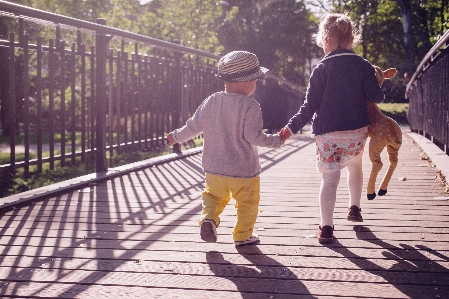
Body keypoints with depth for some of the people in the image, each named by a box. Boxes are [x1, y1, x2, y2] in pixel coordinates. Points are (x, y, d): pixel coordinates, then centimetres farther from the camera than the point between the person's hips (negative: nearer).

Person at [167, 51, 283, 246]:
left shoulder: (211, 101, 0)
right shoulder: (250, 106, -16)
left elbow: (194, 126, 5)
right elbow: (253, 136, -19)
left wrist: (177, 137, 21)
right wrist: (276, 140, -7)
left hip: (214, 167, 4)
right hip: (244, 169, -4)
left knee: (213, 195, 23)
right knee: (247, 203, 14)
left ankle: (208, 218, -1)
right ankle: (242, 235, 21)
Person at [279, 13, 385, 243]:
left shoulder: (322, 69, -7)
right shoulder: (363, 66, 0)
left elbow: (310, 106, -10)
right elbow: (376, 97, -4)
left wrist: (291, 127, -6)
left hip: (328, 135, -3)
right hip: (358, 131, 3)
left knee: (329, 179, 0)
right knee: (355, 165, 30)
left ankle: (326, 227, -6)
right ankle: (354, 208, 35)